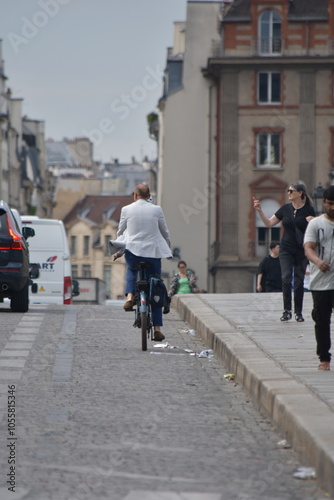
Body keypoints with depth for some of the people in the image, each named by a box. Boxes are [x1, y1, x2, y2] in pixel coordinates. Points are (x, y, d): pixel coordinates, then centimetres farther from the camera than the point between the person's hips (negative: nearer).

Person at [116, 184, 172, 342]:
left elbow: (120, 232, 10)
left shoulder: (126, 210, 1)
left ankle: (130, 296, 10)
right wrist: (167, 249, 25)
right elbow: (165, 233, 9)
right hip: (153, 252, 0)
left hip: (132, 251, 0)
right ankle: (157, 328, 6)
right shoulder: (156, 210, 1)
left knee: (132, 270, 36)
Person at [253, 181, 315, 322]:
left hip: (301, 250, -2)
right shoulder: (285, 209, 5)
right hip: (286, 249, 2)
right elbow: (269, 223, 10)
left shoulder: (309, 210, -3)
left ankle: (298, 312, 13)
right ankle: (287, 311, -7)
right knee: (286, 278, -12)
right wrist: (259, 211, 0)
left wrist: (311, 223, -17)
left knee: (299, 281, 3)